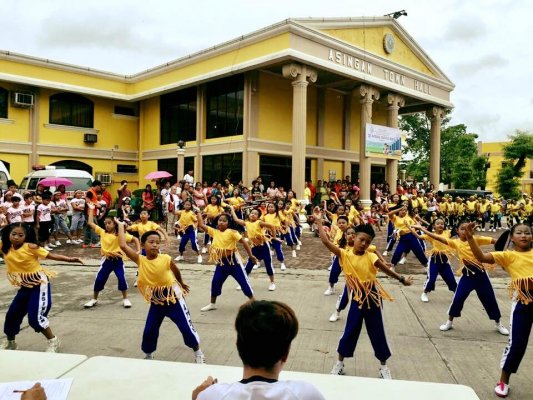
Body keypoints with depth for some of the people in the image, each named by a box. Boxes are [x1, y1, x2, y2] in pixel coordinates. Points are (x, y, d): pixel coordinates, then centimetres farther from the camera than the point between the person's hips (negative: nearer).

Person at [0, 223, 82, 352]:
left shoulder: (30, 247, -19)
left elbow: (51, 255, -17)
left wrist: (69, 259, -26)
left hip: (39, 285, -6)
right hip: (24, 287, 6)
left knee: (35, 318, -11)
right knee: (12, 314, 13)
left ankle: (53, 341, 9)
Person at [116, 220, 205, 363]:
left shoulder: (166, 259, -17)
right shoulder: (140, 260, -11)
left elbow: (176, 271, 4)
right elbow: (123, 246, -19)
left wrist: (181, 283, 21)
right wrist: (121, 225, -11)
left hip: (173, 298, -2)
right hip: (156, 302, 3)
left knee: (186, 327, 3)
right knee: (149, 331, 9)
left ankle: (198, 352, 24)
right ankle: (148, 355, 36)